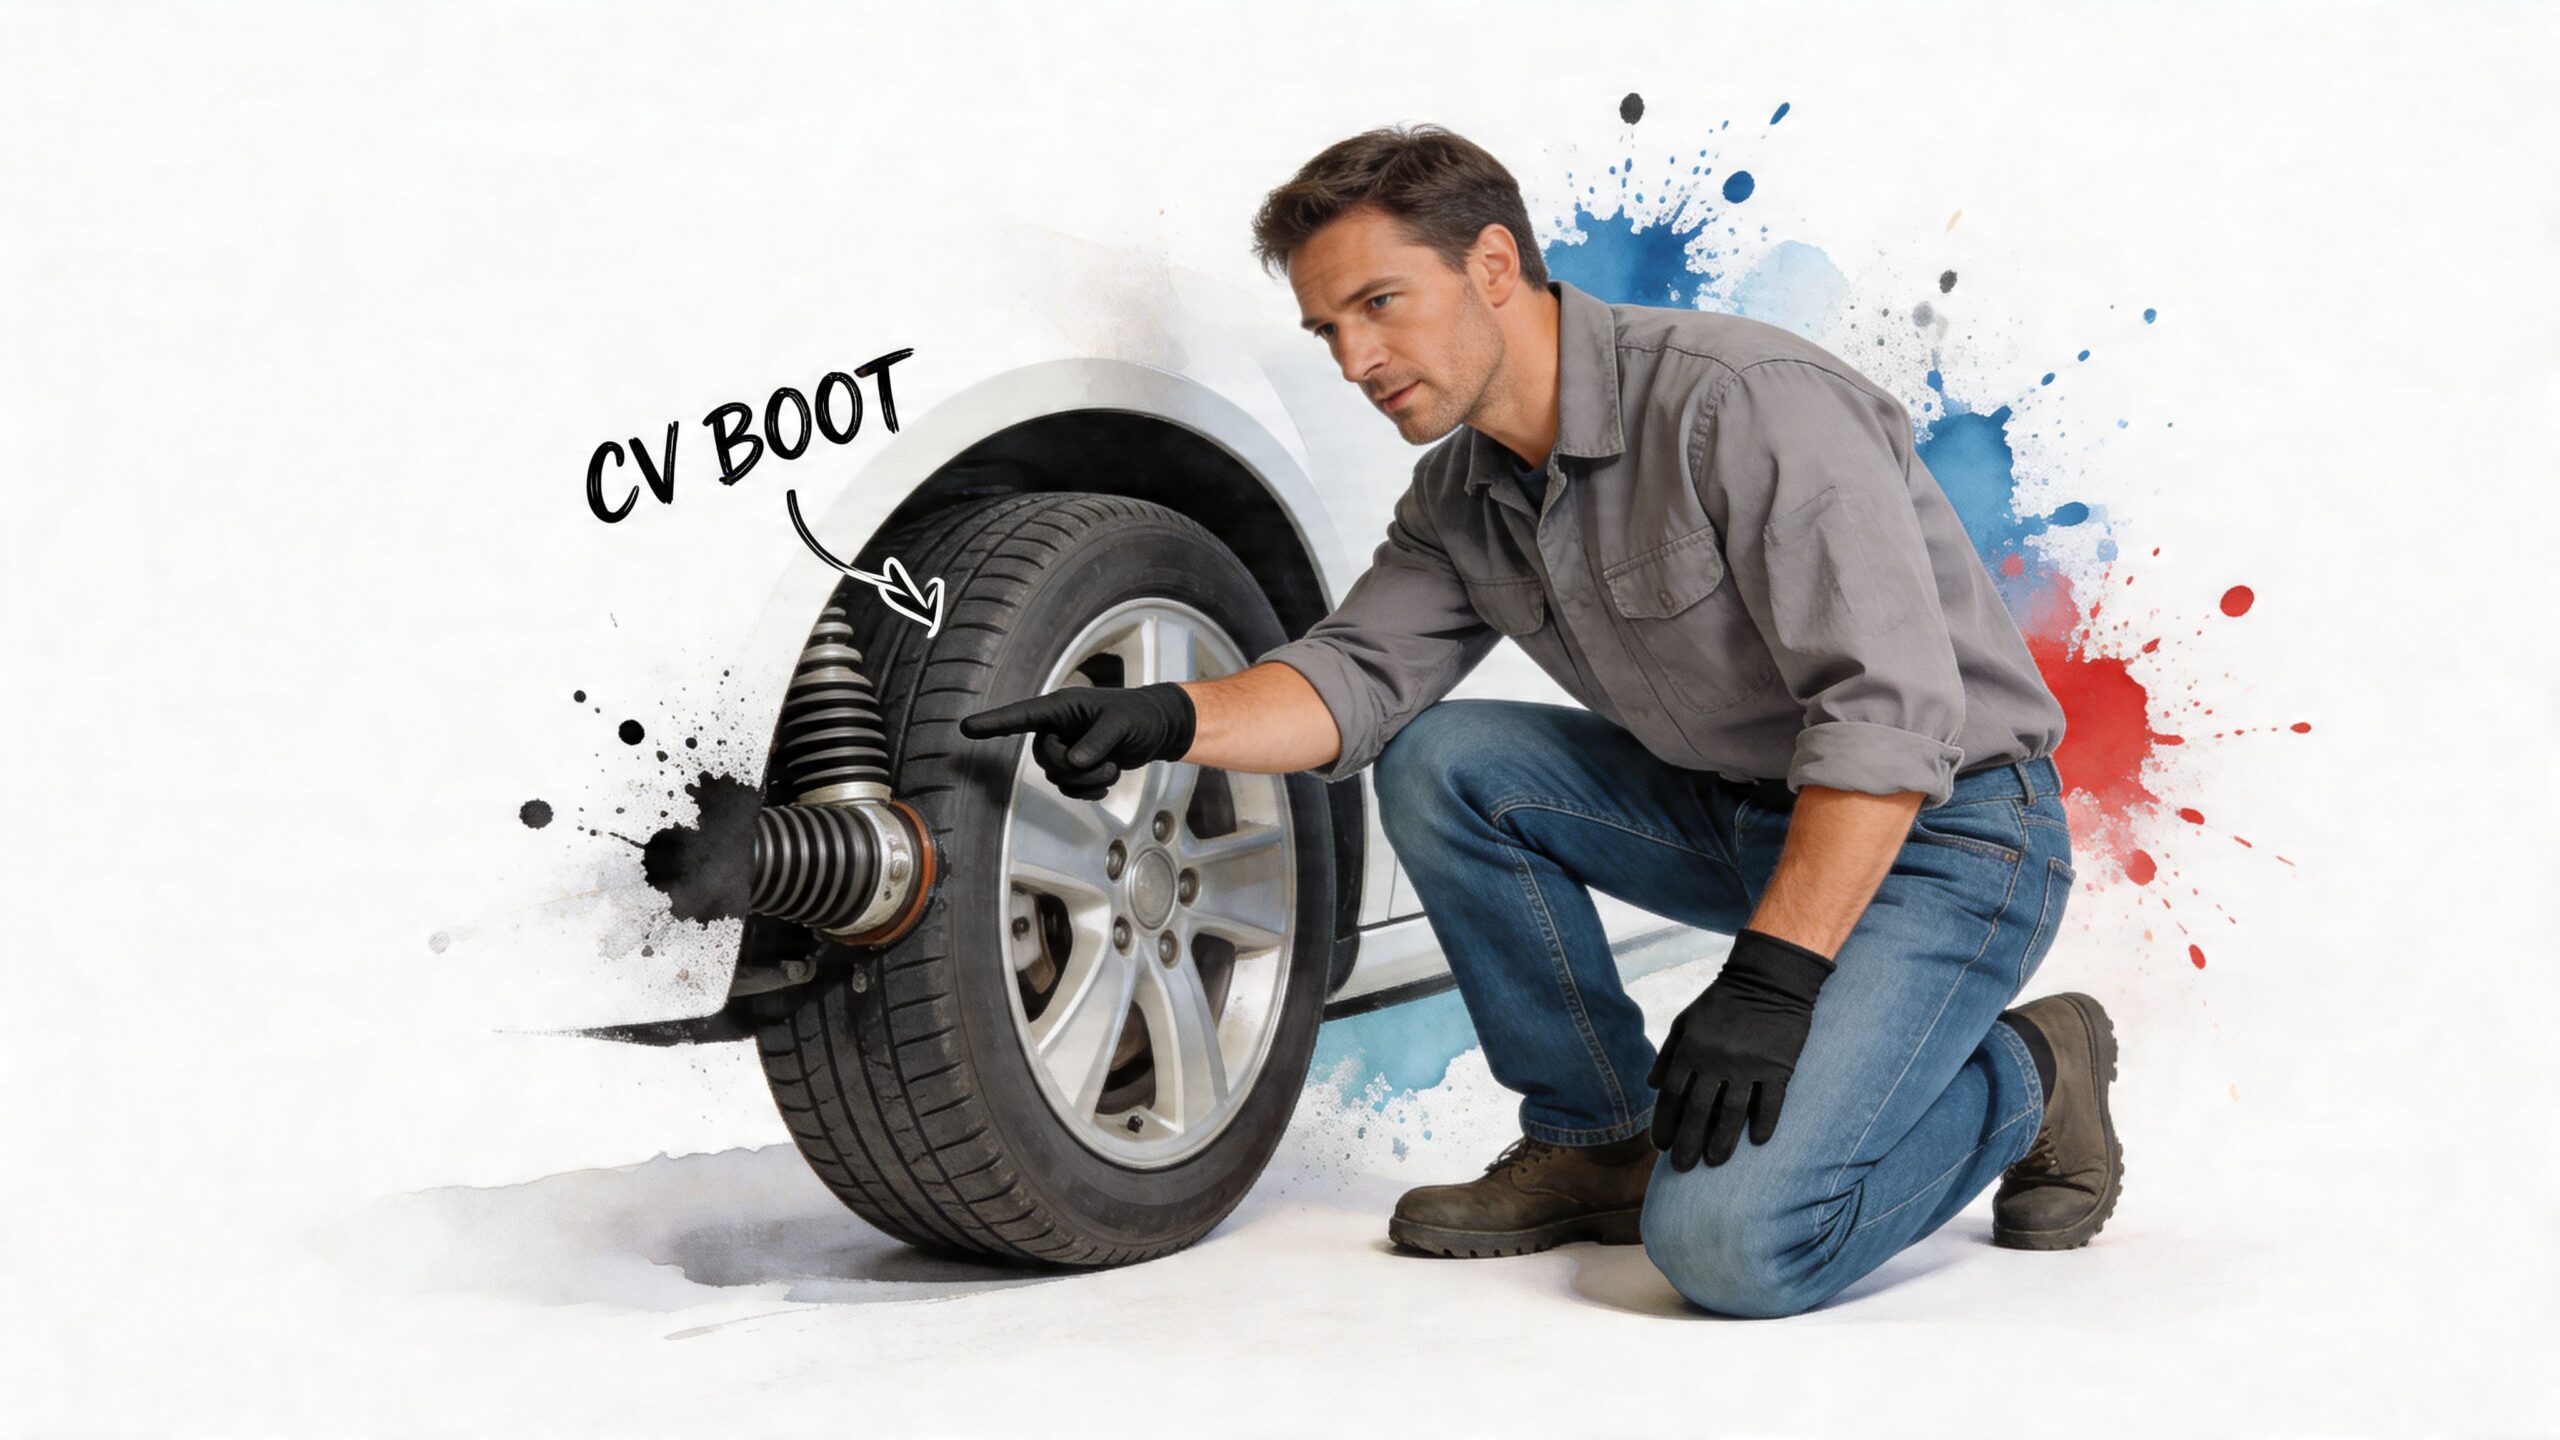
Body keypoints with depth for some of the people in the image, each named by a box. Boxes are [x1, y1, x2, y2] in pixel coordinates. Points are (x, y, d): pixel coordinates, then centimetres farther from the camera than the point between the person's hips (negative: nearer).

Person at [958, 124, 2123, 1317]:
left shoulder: (1746, 403, -24)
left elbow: (1891, 710, -28)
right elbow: (1357, 673, -1)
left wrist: (1771, 973, -32)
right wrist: (1169, 718, -20)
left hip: (1945, 829, -8)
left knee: (1730, 1240, -24)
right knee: (1437, 763, -6)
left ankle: (2024, 1079, 4)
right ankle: (1597, 1141, 6)